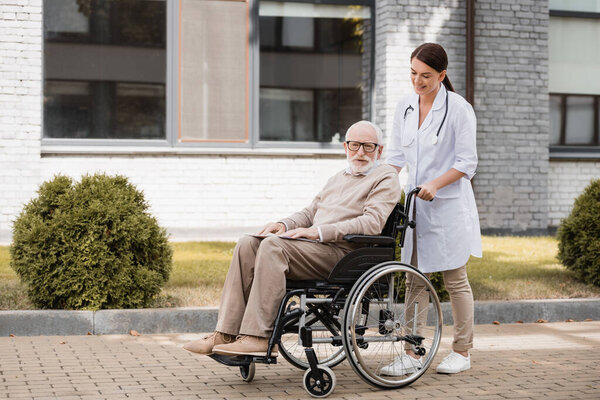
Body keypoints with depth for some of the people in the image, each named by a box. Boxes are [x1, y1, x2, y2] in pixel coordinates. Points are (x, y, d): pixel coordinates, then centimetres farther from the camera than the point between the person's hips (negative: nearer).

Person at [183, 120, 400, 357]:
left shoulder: (385, 178, 3)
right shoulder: (338, 178, 30)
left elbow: (372, 223, -12)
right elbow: (310, 213, 30)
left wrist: (318, 232, -18)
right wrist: (284, 225, 6)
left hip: (341, 252, -8)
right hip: (314, 245, 8)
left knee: (273, 246, -30)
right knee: (248, 244, -13)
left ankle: (258, 338, -34)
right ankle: (226, 334, -19)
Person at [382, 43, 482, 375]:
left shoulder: (458, 109, -9)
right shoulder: (405, 107, 7)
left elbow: (466, 163, -10)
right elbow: (396, 156, 12)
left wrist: (435, 184, -21)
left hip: (449, 205, -5)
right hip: (415, 203, 5)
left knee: (455, 281, 5)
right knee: (415, 280, 5)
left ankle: (462, 352, 16)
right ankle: (411, 354, 8)